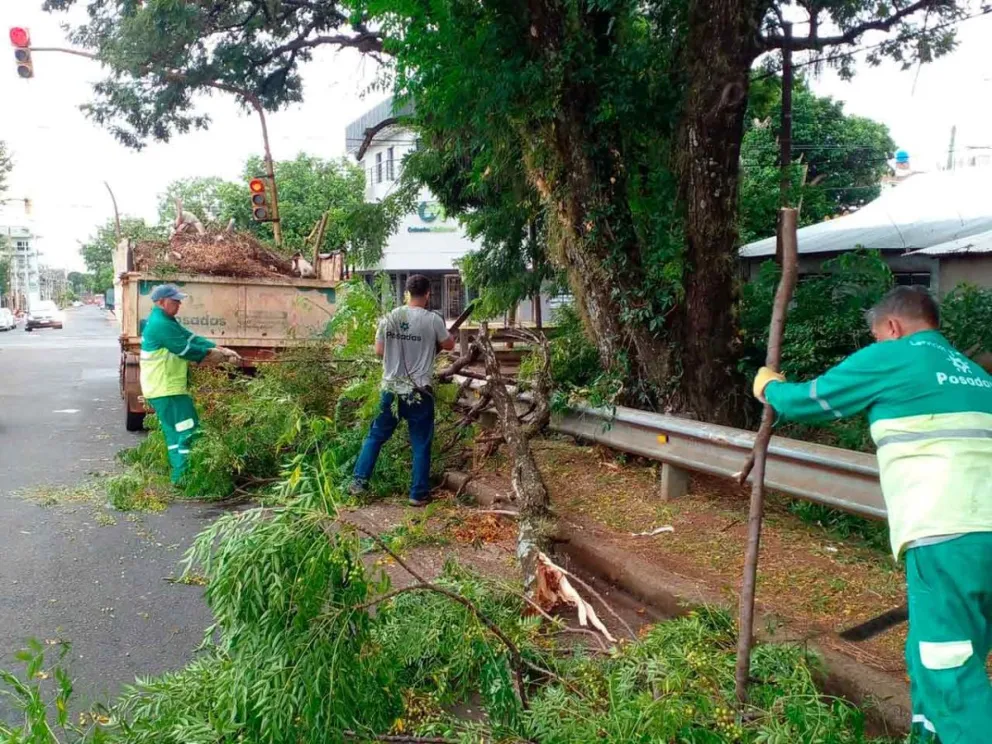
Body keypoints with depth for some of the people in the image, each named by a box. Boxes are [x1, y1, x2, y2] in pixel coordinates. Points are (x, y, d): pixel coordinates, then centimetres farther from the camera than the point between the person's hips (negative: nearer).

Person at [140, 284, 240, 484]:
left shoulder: (166, 321, 14)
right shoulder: (160, 325, -19)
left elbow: (192, 338, 10)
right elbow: (187, 350, -18)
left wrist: (221, 349, -1)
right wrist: (218, 355, -7)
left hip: (168, 387, 11)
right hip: (166, 389, -11)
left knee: (175, 431, 16)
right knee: (187, 431, -8)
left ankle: (179, 474, 23)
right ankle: (183, 476, -5)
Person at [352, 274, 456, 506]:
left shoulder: (389, 317, 0)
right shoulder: (432, 320, -10)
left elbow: (379, 350, 8)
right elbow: (449, 345, 5)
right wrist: (449, 334, 26)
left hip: (391, 389, 3)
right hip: (419, 391, -3)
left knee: (376, 436, 17)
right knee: (421, 444, 8)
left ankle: (358, 482, 18)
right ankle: (419, 493, 12)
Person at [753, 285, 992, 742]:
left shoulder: (890, 357, 1)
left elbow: (808, 402, 10)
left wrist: (769, 388, 29)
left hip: (947, 537, -8)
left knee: (951, 675, -3)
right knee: (934, 662, 20)